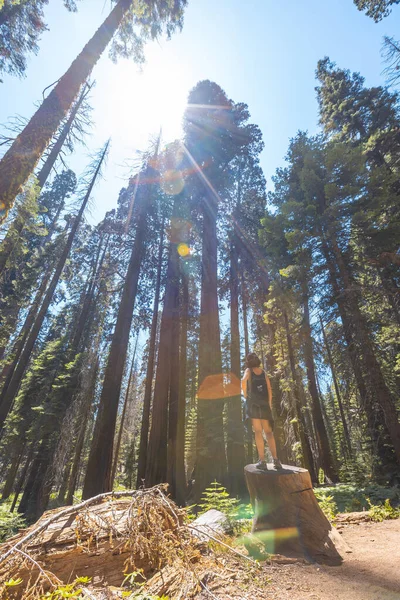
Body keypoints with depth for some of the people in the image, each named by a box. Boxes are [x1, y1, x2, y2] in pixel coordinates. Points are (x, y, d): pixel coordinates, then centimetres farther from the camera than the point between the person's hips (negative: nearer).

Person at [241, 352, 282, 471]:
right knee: (269, 432, 7)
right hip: (264, 403, 4)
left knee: (258, 432, -5)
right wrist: (269, 404, 12)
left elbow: (244, 381, -17)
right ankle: (276, 459, 0)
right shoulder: (264, 373, 15)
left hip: (253, 402, -3)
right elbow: (269, 389, 9)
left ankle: (262, 461, -7)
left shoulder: (248, 370, 4)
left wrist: (245, 395, -5)